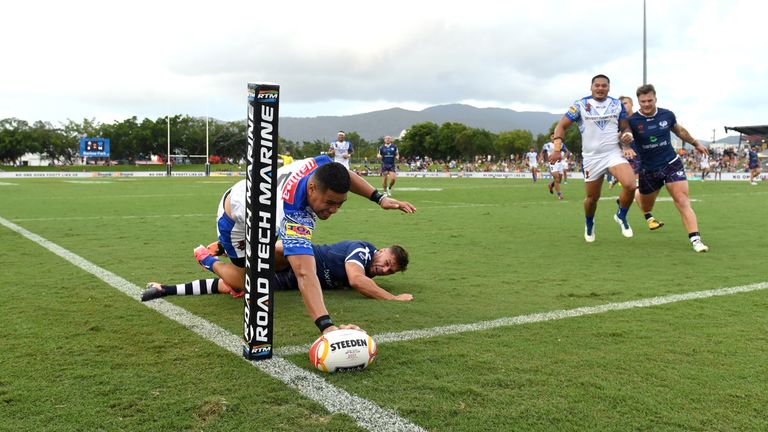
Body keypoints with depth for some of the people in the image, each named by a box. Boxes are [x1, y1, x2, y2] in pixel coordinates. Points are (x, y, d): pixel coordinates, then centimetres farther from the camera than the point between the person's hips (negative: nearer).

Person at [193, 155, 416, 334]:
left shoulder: (319, 165, -30)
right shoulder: (295, 219, -50)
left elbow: (343, 176, -5)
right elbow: (305, 275, -62)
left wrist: (379, 198, -14)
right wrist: (327, 326, -73)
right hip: (233, 220, -7)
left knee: (285, 258, 19)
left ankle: (222, 246, 40)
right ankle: (208, 260, 31)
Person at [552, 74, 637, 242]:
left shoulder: (617, 105, 3)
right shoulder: (580, 105, -6)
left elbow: (625, 128, 11)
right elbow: (561, 126, -5)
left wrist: (627, 145, -8)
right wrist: (557, 148, -18)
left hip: (614, 153, 1)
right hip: (592, 157, -1)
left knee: (630, 186, -23)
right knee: (592, 197, 8)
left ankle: (621, 216, 5)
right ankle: (589, 223, 40)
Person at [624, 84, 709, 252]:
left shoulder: (667, 115, -3)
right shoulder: (632, 121, -13)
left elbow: (680, 130, 16)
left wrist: (696, 143, 27)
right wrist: (624, 139, -40)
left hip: (672, 164, 1)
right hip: (648, 170, 0)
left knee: (683, 201, -16)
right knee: (646, 208, 17)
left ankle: (695, 239, -19)